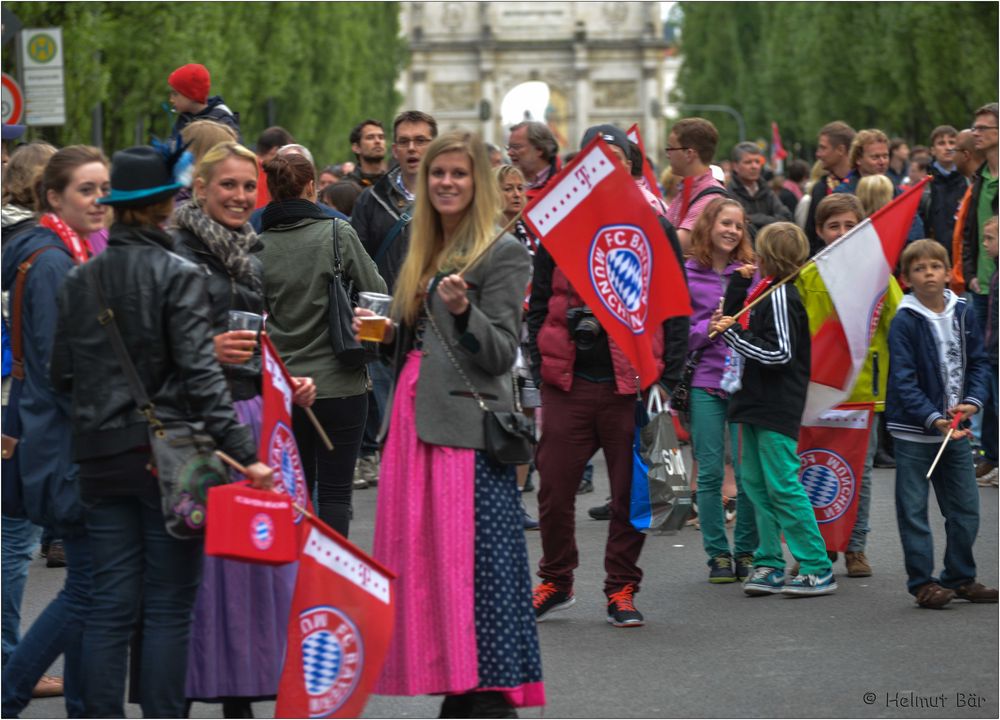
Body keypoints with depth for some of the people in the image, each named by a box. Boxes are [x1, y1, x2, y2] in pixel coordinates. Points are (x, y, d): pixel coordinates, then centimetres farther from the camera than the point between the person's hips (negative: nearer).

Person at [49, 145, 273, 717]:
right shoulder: (179, 276, -9)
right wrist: (243, 452, -21)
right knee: (169, 606, 2)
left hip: (101, 456, 5)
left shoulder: (79, 280, 6)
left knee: (111, 604, 8)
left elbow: (62, 373, 7)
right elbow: (200, 373, -18)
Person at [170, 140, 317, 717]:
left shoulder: (256, 254, 15)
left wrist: (294, 381, 8)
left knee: (258, 551, 5)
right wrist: (206, 351, -22)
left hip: (257, 412, 7)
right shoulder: (176, 252, -6)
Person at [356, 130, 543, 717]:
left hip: (468, 431, -8)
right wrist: (386, 332, 7)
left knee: (473, 569, -12)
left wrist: (464, 311, -25)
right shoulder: (425, 252, 20)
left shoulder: (503, 253, -4)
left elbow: (500, 354, -9)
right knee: (426, 565, 8)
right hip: (414, 422, 8)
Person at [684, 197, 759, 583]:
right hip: (704, 381, -1)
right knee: (710, 472, 0)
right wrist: (710, 327, -12)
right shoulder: (685, 275, 4)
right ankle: (718, 554, 9)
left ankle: (746, 552, 10)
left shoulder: (751, 272, 8)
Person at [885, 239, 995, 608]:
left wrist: (973, 401, -9)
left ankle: (961, 577, 24)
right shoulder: (904, 322, -11)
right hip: (914, 430, -5)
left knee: (965, 508, 11)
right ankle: (922, 582, 8)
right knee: (913, 510, 0)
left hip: (955, 428, 5)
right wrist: (934, 419, -25)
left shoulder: (964, 314, 4)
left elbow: (977, 363, 9)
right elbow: (904, 381, -15)